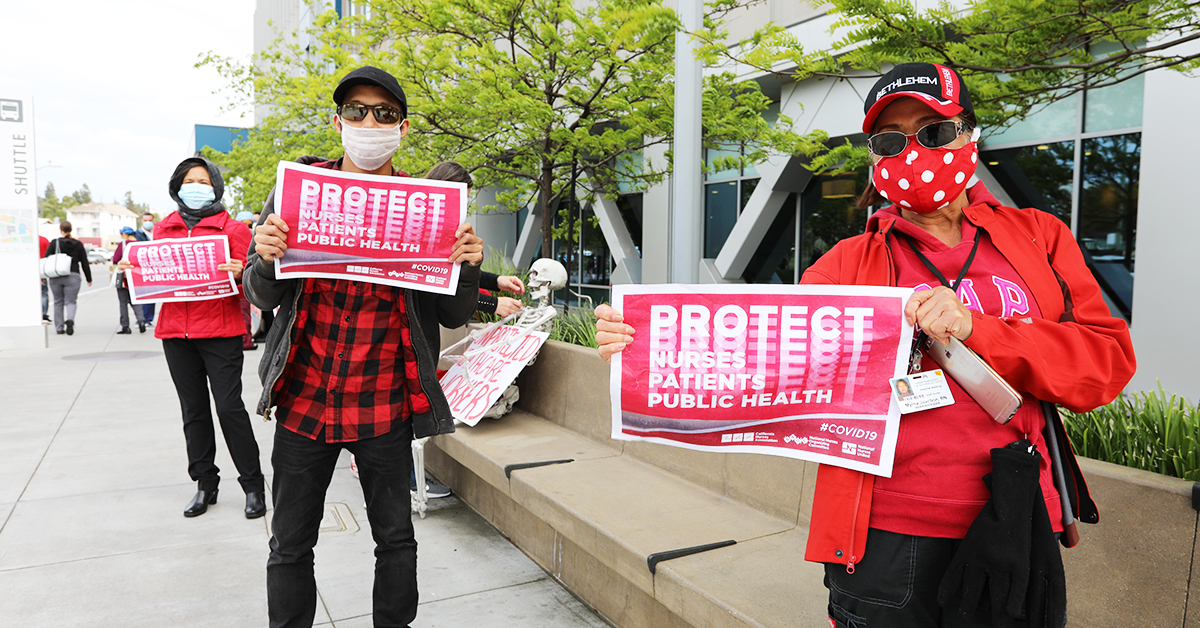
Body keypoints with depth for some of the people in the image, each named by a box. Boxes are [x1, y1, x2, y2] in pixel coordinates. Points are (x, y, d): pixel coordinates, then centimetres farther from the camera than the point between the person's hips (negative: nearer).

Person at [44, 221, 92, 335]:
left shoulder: (54, 243, 0)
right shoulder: (78, 244, 4)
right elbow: (85, 263, 6)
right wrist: (89, 278, 13)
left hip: (55, 278, 0)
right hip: (72, 277, 0)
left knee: (58, 303, 11)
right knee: (70, 301, 4)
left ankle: (59, 328, 13)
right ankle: (70, 320, -25)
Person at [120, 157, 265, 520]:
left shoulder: (232, 228, 2)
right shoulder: (163, 229, 14)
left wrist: (240, 273, -23)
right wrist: (130, 271, 0)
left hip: (220, 331, -4)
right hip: (176, 331, 5)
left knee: (229, 407, -7)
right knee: (193, 411, 10)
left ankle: (253, 485, 5)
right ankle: (205, 484, 22)